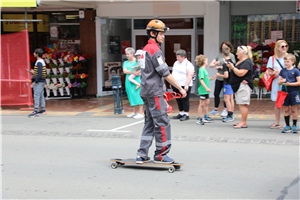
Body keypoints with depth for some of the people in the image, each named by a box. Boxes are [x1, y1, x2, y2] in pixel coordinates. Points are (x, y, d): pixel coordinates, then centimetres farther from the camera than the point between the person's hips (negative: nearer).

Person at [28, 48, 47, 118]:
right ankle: (43, 110, 21)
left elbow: (40, 74, -23)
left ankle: (35, 111, -10)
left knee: (36, 96, -9)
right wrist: (34, 72, 18)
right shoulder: (42, 61, 13)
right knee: (41, 95, 15)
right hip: (42, 81, 10)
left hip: (39, 82, -10)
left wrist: (36, 81, -17)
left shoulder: (39, 62, -17)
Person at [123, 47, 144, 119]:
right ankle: (135, 112, 19)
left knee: (138, 95, -10)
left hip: (137, 80, -5)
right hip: (129, 81, 5)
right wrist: (132, 72, -18)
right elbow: (125, 71, -1)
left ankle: (140, 113, -12)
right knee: (132, 96, 8)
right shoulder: (125, 63, 15)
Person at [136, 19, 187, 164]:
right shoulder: (155, 50, -14)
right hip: (154, 93, -10)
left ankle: (142, 155, 13)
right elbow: (165, 73, -17)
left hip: (146, 92, 10)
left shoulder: (146, 49, 18)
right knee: (162, 123, -3)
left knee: (150, 123, 12)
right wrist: (180, 88, -12)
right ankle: (161, 155, 3)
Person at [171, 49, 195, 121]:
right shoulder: (176, 63, 15)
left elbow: (190, 75, -17)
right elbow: (173, 73, 23)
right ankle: (181, 113, 19)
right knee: (178, 100, 10)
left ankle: (186, 115, 4)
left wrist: (186, 85, -23)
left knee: (185, 100, -3)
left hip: (184, 86, -7)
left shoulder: (188, 64, -10)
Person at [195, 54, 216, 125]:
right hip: (202, 90, -10)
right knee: (201, 104, -5)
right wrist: (206, 88, -29)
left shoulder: (204, 69, 13)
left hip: (206, 90, 10)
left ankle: (206, 118, 26)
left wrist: (210, 78, 16)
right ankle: (199, 119, 2)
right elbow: (201, 80, -23)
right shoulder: (201, 70, -15)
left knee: (207, 103, 16)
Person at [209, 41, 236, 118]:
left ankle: (225, 110, 11)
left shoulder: (231, 56, -3)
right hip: (219, 78, 5)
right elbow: (210, 65, 10)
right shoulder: (219, 55, 10)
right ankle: (215, 110, 22)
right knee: (216, 93, 10)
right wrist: (215, 64, -13)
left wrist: (220, 67, -12)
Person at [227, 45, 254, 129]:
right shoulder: (240, 62, 20)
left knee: (243, 104, -11)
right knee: (241, 104, 10)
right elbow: (236, 72, 27)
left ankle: (243, 123, -10)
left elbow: (240, 73, -23)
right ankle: (243, 121, 14)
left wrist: (232, 67, -17)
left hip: (243, 86, -10)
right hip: (238, 86, 10)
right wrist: (230, 67, 11)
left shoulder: (247, 62, -13)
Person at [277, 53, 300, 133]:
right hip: (285, 92, 4)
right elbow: (278, 82, 11)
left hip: (293, 92, -4)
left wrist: (290, 84, -16)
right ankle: (287, 126, 15)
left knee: (293, 109, 2)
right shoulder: (282, 71, 9)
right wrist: (281, 81, -11)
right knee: (286, 109, 7)